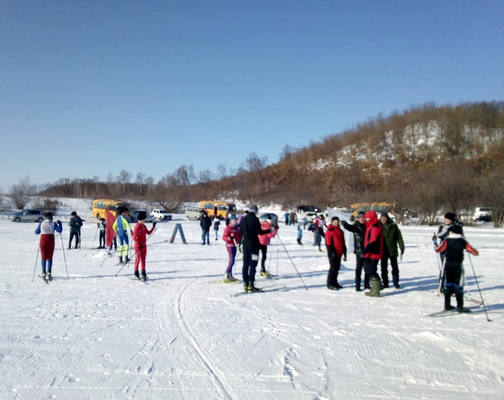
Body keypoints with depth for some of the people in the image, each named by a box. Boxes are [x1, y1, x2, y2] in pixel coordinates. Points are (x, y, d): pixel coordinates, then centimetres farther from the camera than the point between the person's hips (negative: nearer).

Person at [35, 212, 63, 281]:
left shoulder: (41, 224, 5)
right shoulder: (53, 224, 0)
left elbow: (36, 232, 12)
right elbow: (60, 230, 1)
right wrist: (60, 224, 14)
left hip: (43, 240, 1)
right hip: (51, 241, -1)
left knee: (43, 257, 8)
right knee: (50, 257, 7)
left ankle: (43, 273, 1)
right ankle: (49, 273, -1)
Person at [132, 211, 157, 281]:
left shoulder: (144, 226, 9)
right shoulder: (137, 226, -17)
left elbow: (148, 233, 20)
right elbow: (134, 237, -20)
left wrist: (153, 227, 15)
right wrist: (139, 244, -21)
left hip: (144, 245, 8)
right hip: (138, 246, -8)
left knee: (143, 259, 13)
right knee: (138, 259, 0)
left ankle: (143, 273, 20)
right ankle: (136, 273, 9)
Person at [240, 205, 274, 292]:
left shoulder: (243, 219, 7)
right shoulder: (255, 219, -12)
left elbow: (241, 232, 12)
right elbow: (259, 232, -13)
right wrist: (269, 231, 0)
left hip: (245, 245, 6)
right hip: (254, 245, -6)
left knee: (245, 264, 10)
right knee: (253, 264, -3)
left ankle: (245, 284, 12)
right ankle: (251, 284, -5)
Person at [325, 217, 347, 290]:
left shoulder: (340, 231, 15)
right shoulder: (329, 231, -7)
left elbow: (343, 243, 19)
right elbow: (328, 243, -13)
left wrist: (344, 254, 17)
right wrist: (332, 252, -18)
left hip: (339, 253, 7)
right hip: (332, 254, -7)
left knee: (337, 268, 12)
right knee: (333, 268, -7)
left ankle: (334, 282, 22)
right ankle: (330, 284, 0)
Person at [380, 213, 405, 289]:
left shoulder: (393, 226, -4)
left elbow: (399, 237, -1)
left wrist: (402, 247, -4)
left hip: (392, 250, -1)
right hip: (383, 251, 1)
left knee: (395, 267, 5)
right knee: (384, 267, 6)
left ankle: (396, 283, 15)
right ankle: (385, 283, 15)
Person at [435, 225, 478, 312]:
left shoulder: (447, 240, 0)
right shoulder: (463, 241, -2)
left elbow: (438, 250, 4)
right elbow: (475, 252, 1)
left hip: (448, 266, 2)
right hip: (458, 266, -2)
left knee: (448, 285, 11)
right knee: (458, 286, 1)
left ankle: (447, 305, 17)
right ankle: (460, 306, 0)